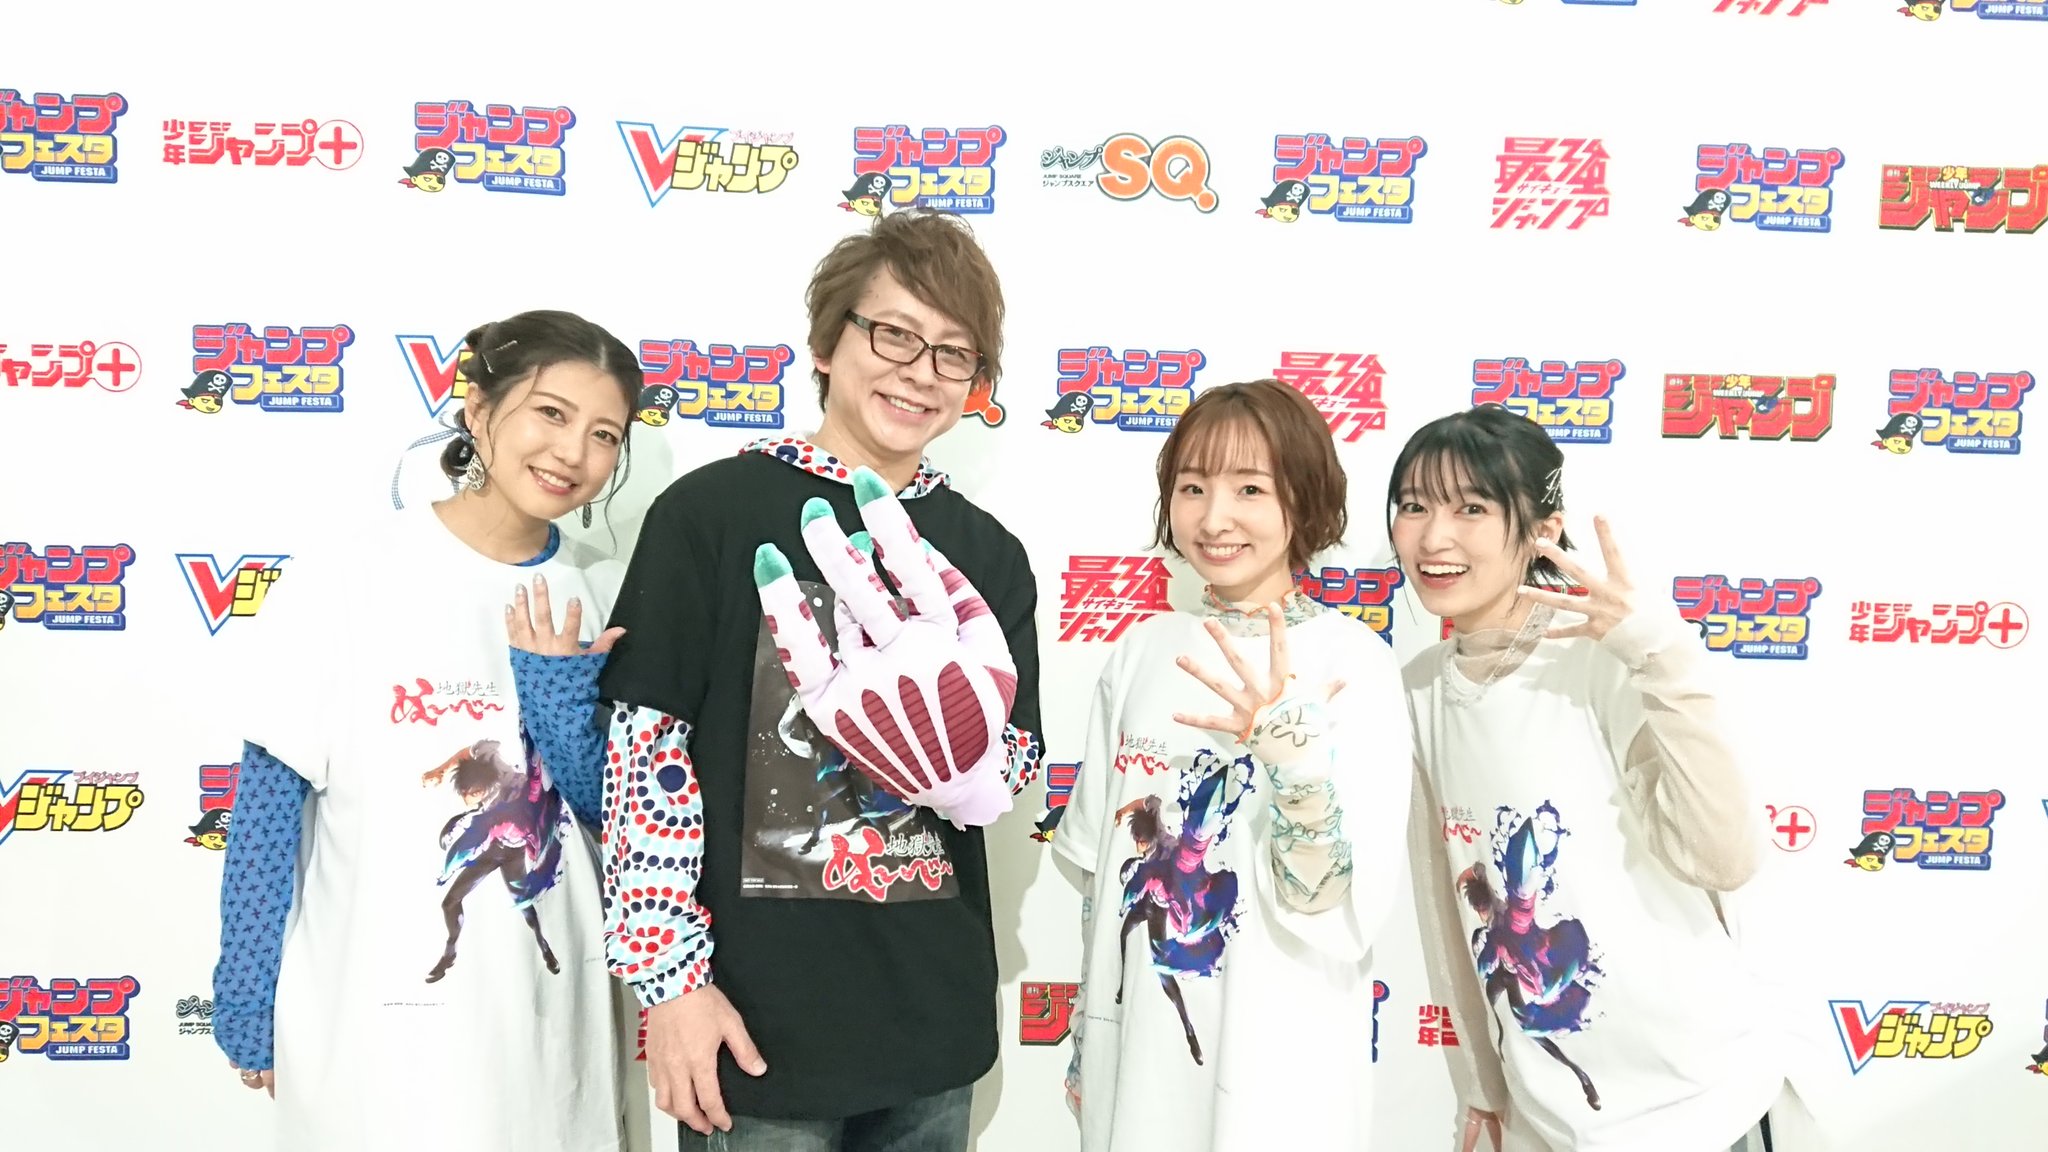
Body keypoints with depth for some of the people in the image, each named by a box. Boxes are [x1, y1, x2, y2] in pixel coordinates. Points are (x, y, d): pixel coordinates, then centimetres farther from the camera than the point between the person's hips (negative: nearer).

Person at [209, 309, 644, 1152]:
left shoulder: (603, 599, -1)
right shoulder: (346, 581, -12)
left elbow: (619, 817, 0)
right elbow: (270, 807, -6)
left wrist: (563, 693, -14)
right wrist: (247, 1001, -3)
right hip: (378, 1014, -3)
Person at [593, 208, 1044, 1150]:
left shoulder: (988, 554, 4)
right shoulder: (714, 510, -9)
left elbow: (1004, 781, -1)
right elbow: (646, 745, -9)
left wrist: (928, 721, -22)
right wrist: (672, 977, -11)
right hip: (759, 1019, -4)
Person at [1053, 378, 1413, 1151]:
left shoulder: (1351, 661, -14)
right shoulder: (1143, 649, -1)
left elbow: (1345, 919, -18)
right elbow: (1100, 871, 8)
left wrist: (1294, 756, -31)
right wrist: (1086, 1038, 12)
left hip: (1276, 1073, -4)